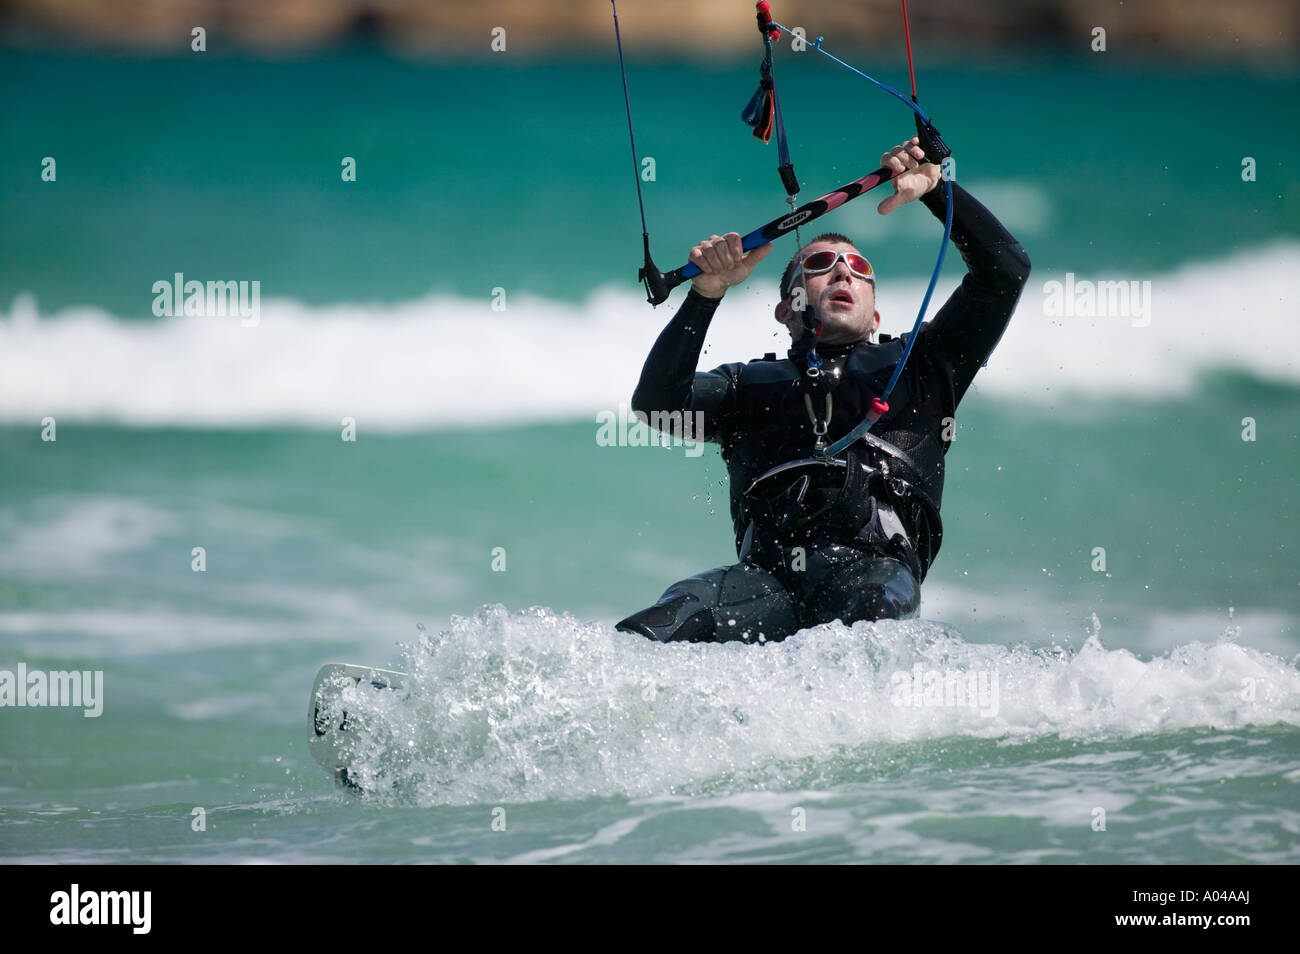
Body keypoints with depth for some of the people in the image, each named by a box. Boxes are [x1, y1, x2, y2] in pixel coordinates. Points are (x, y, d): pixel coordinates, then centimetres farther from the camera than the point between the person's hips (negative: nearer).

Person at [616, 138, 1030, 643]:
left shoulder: (916, 367, 33)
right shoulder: (749, 385, 32)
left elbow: (1005, 269, 26)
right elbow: (658, 405, 12)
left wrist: (935, 187, 15)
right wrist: (706, 293, 4)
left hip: (878, 565, -1)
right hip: (769, 576, 1)